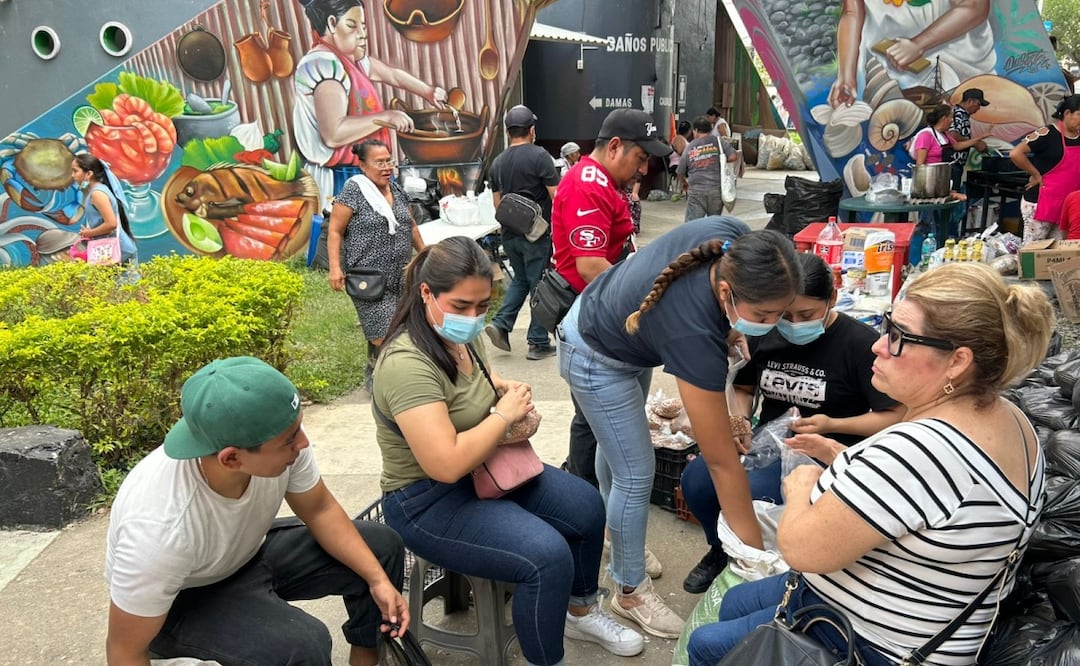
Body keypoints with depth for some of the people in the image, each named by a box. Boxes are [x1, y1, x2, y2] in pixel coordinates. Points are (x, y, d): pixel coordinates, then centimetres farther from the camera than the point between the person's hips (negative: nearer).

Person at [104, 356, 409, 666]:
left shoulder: (278, 436, -27)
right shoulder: (162, 527, -39)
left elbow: (320, 510, -8)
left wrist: (378, 579, -14)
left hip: (248, 553, 6)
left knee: (382, 545, -2)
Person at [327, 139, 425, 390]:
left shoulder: (397, 190, 13)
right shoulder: (353, 190, -6)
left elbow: (410, 226, 24)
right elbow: (335, 231, -8)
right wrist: (335, 267, -17)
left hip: (401, 277, 6)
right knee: (383, 335, -11)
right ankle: (374, 377, 12)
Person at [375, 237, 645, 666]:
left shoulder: (461, 335, -1)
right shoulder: (407, 364, -30)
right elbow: (447, 465, -36)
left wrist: (508, 390, -3)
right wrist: (505, 414, -22)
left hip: (484, 470, 9)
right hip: (429, 500, -9)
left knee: (587, 507, 6)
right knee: (548, 557, -23)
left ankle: (581, 612, 30)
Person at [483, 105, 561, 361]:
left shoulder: (497, 162, 8)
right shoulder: (539, 156, -11)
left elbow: (497, 203, 14)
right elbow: (557, 196, -14)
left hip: (509, 234, 6)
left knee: (520, 279, 22)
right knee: (539, 285, 4)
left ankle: (501, 324, 8)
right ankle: (538, 343, 9)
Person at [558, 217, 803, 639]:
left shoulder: (737, 243, -28)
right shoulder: (693, 334, -43)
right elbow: (722, 461, -34)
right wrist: (757, 554, -26)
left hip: (624, 325, 8)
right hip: (598, 360, -8)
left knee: (617, 442, 26)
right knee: (635, 474, -1)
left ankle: (615, 530, 52)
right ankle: (630, 591, 22)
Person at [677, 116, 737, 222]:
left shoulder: (689, 147, 9)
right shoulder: (718, 141, 5)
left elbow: (680, 172, 14)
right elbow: (734, 156, -3)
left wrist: (684, 183, 35)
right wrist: (721, 160, 17)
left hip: (696, 190, -1)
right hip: (716, 188, 1)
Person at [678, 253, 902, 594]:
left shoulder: (861, 343, -12)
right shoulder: (765, 333, 3)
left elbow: (894, 416, -9)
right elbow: (742, 388, 17)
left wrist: (833, 424, -22)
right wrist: (739, 421, -5)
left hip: (824, 452, -5)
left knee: (748, 494, -31)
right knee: (695, 480, -19)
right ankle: (722, 549, 14)